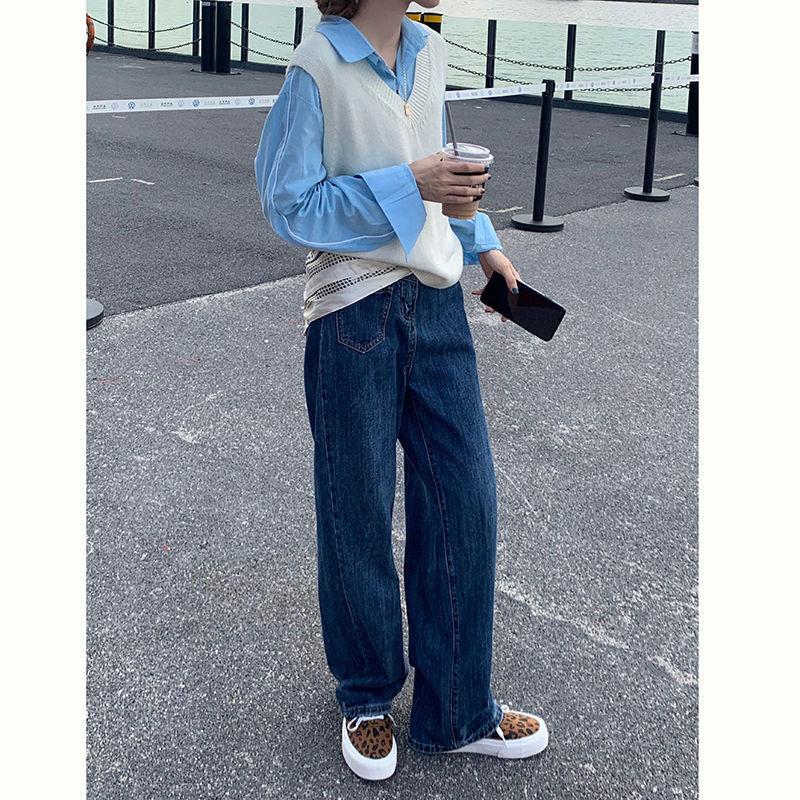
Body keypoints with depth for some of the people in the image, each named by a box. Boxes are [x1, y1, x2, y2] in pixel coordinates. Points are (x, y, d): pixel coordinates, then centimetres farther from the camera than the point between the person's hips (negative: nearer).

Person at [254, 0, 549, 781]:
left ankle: (458, 709, 24)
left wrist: (482, 244, 15)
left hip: (436, 300, 6)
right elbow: (290, 204, -13)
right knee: (359, 511, 8)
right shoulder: (318, 66, -13)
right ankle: (367, 700, 31)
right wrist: (408, 186, -21)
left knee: (463, 495, 7)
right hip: (355, 311, -6)